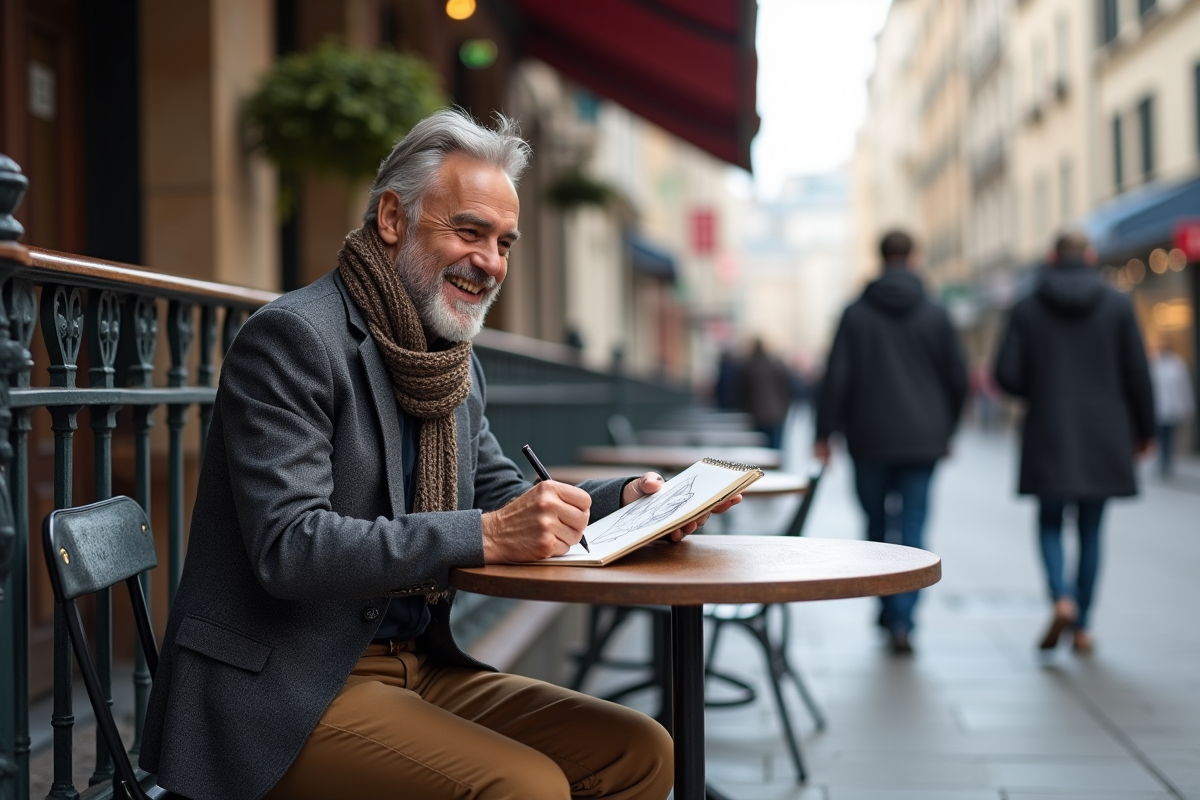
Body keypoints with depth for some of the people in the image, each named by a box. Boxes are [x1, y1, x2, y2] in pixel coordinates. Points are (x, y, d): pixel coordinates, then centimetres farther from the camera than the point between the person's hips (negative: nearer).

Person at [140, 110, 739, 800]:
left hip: (419, 665, 8)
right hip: (285, 698, -8)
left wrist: (622, 500, 0)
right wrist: (486, 535, -30)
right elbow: (289, 548, -23)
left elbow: (499, 497, 19)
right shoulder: (293, 338, -14)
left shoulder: (457, 359, 13)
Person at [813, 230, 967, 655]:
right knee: (913, 528, -1)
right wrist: (946, 429, 19)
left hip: (870, 440, 0)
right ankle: (901, 620, -10)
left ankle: (888, 608, 22)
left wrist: (824, 433, 1)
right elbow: (958, 378, 6)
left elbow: (836, 377, -5)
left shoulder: (856, 314, -2)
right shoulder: (936, 316, 2)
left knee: (877, 523, 14)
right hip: (923, 441, 0)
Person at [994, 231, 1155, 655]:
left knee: (1050, 523, 13)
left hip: (1049, 434, -1)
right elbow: (1137, 372, -2)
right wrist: (1144, 429, 9)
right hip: (1103, 437, 1)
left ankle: (1062, 599, -13)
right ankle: (1082, 628, 13)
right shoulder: (1118, 304, -1)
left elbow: (1007, 374, -6)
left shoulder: (1027, 308, -1)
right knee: (1091, 529, 11)